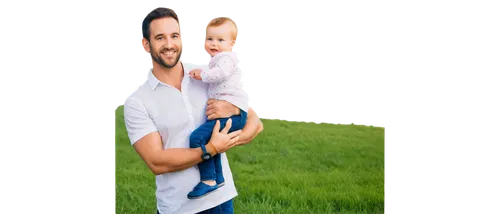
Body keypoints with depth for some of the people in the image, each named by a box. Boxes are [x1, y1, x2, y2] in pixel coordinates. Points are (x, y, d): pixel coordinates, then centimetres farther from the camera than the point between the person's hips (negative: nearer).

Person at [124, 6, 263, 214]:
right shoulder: (136, 102, -7)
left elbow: (256, 124, 2)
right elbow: (156, 162, -15)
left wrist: (235, 109, -19)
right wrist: (211, 149, -20)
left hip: (222, 197, 3)